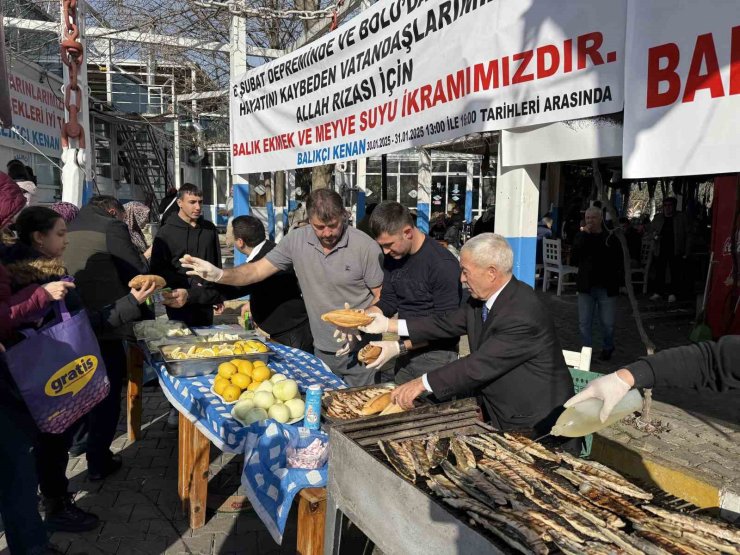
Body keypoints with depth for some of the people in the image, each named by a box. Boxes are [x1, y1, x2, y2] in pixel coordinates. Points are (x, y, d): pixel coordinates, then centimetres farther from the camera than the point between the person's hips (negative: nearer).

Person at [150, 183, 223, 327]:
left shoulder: (210, 229, 8)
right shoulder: (167, 232, -4)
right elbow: (158, 270, -7)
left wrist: (219, 297, 9)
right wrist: (190, 284, -14)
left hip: (207, 301, 4)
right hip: (179, 301, -4)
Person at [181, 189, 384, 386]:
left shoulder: (366, 247, -14)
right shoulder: (297, 240, -4)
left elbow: (381, 297, -8)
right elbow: (257, 270, -3)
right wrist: (219, 274, -20)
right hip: (322, 349, 4)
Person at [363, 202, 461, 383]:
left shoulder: (442, 264, -22)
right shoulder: (392, 257, 0)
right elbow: (388, 302, 7)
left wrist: (399, 347, -24)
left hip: (436, 354, -6)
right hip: (407, 352, 7)